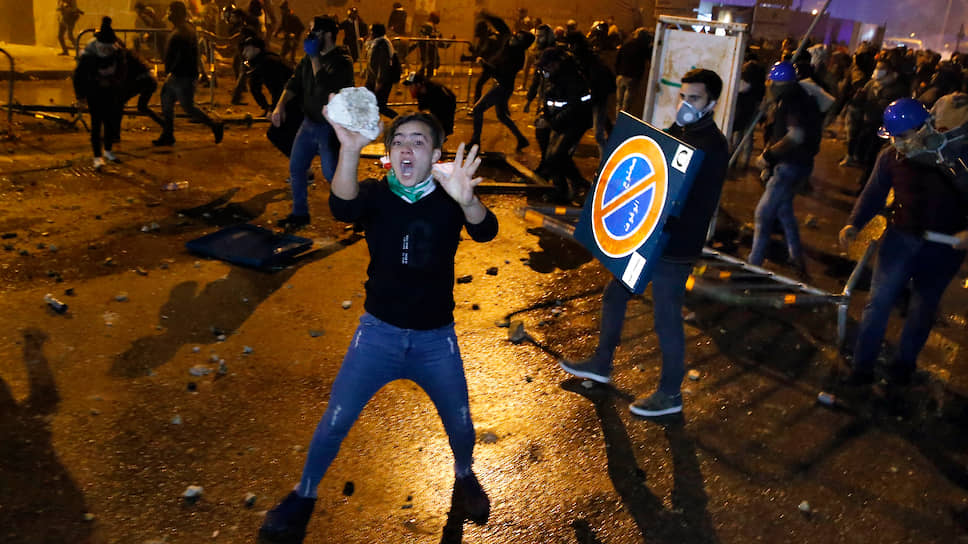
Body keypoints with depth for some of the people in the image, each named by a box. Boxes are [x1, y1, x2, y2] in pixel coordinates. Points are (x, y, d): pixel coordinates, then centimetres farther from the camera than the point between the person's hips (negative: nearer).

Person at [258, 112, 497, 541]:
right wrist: (350, 149, -53)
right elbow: (343, 207, -33)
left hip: (436, 337, 0)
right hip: (379, 331, 0)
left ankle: (464, 477, 42)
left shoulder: (449, 199, -9)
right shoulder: (375, 194, -9)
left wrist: (466, 199, -54)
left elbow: (485, 231, -29)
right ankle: (304, 495, 26)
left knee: (460, 424, 9)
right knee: (334, 422, 0)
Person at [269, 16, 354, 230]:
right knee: (296, 168, 12)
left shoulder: (342, 61, -15)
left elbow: (324, 87, -30)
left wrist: (314, 58, -24)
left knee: (332, 174, -6)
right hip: (309, 123, 8)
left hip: (330, 127, -8)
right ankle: (300, 213, 27)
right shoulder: (309, 59, 8)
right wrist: (280, 106, -5)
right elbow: (294, 83, 9)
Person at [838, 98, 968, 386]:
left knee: (923, 306, 10)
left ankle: (904, 363, 29)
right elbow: (874, 194, -1)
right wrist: (854, 224, -15)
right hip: (901, 236, 1)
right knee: (878, 301, -3)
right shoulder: (890, 157, -7)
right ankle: (862, 367, 7)